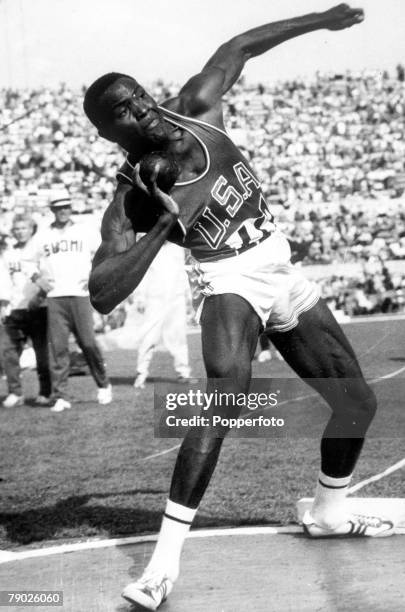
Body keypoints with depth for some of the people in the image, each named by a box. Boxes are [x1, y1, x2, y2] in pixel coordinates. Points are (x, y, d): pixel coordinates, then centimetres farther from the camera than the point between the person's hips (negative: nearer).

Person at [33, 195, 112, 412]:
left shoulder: (85, 232, 10)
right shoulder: (43, 237, 11)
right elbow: (35, 265, 20)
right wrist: (41, 280, 3)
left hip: (80, 295, -1)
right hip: (54, 298, 1)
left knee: (88, 343, -5)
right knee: (57, 347, -4)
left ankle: (103, 385, 16)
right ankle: (60, 396, -1)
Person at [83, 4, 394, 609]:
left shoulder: (196, 107, -5)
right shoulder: (131, 200, -16)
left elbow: (237, 49, 14)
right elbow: (101, 295, -27)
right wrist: (165, 224, -32)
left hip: (285, 277, 6)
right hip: (232, 282, -6)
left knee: (358, 403, 13)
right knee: (226, 397, -34)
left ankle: (327, 512, 37)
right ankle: (165, 559, -32)